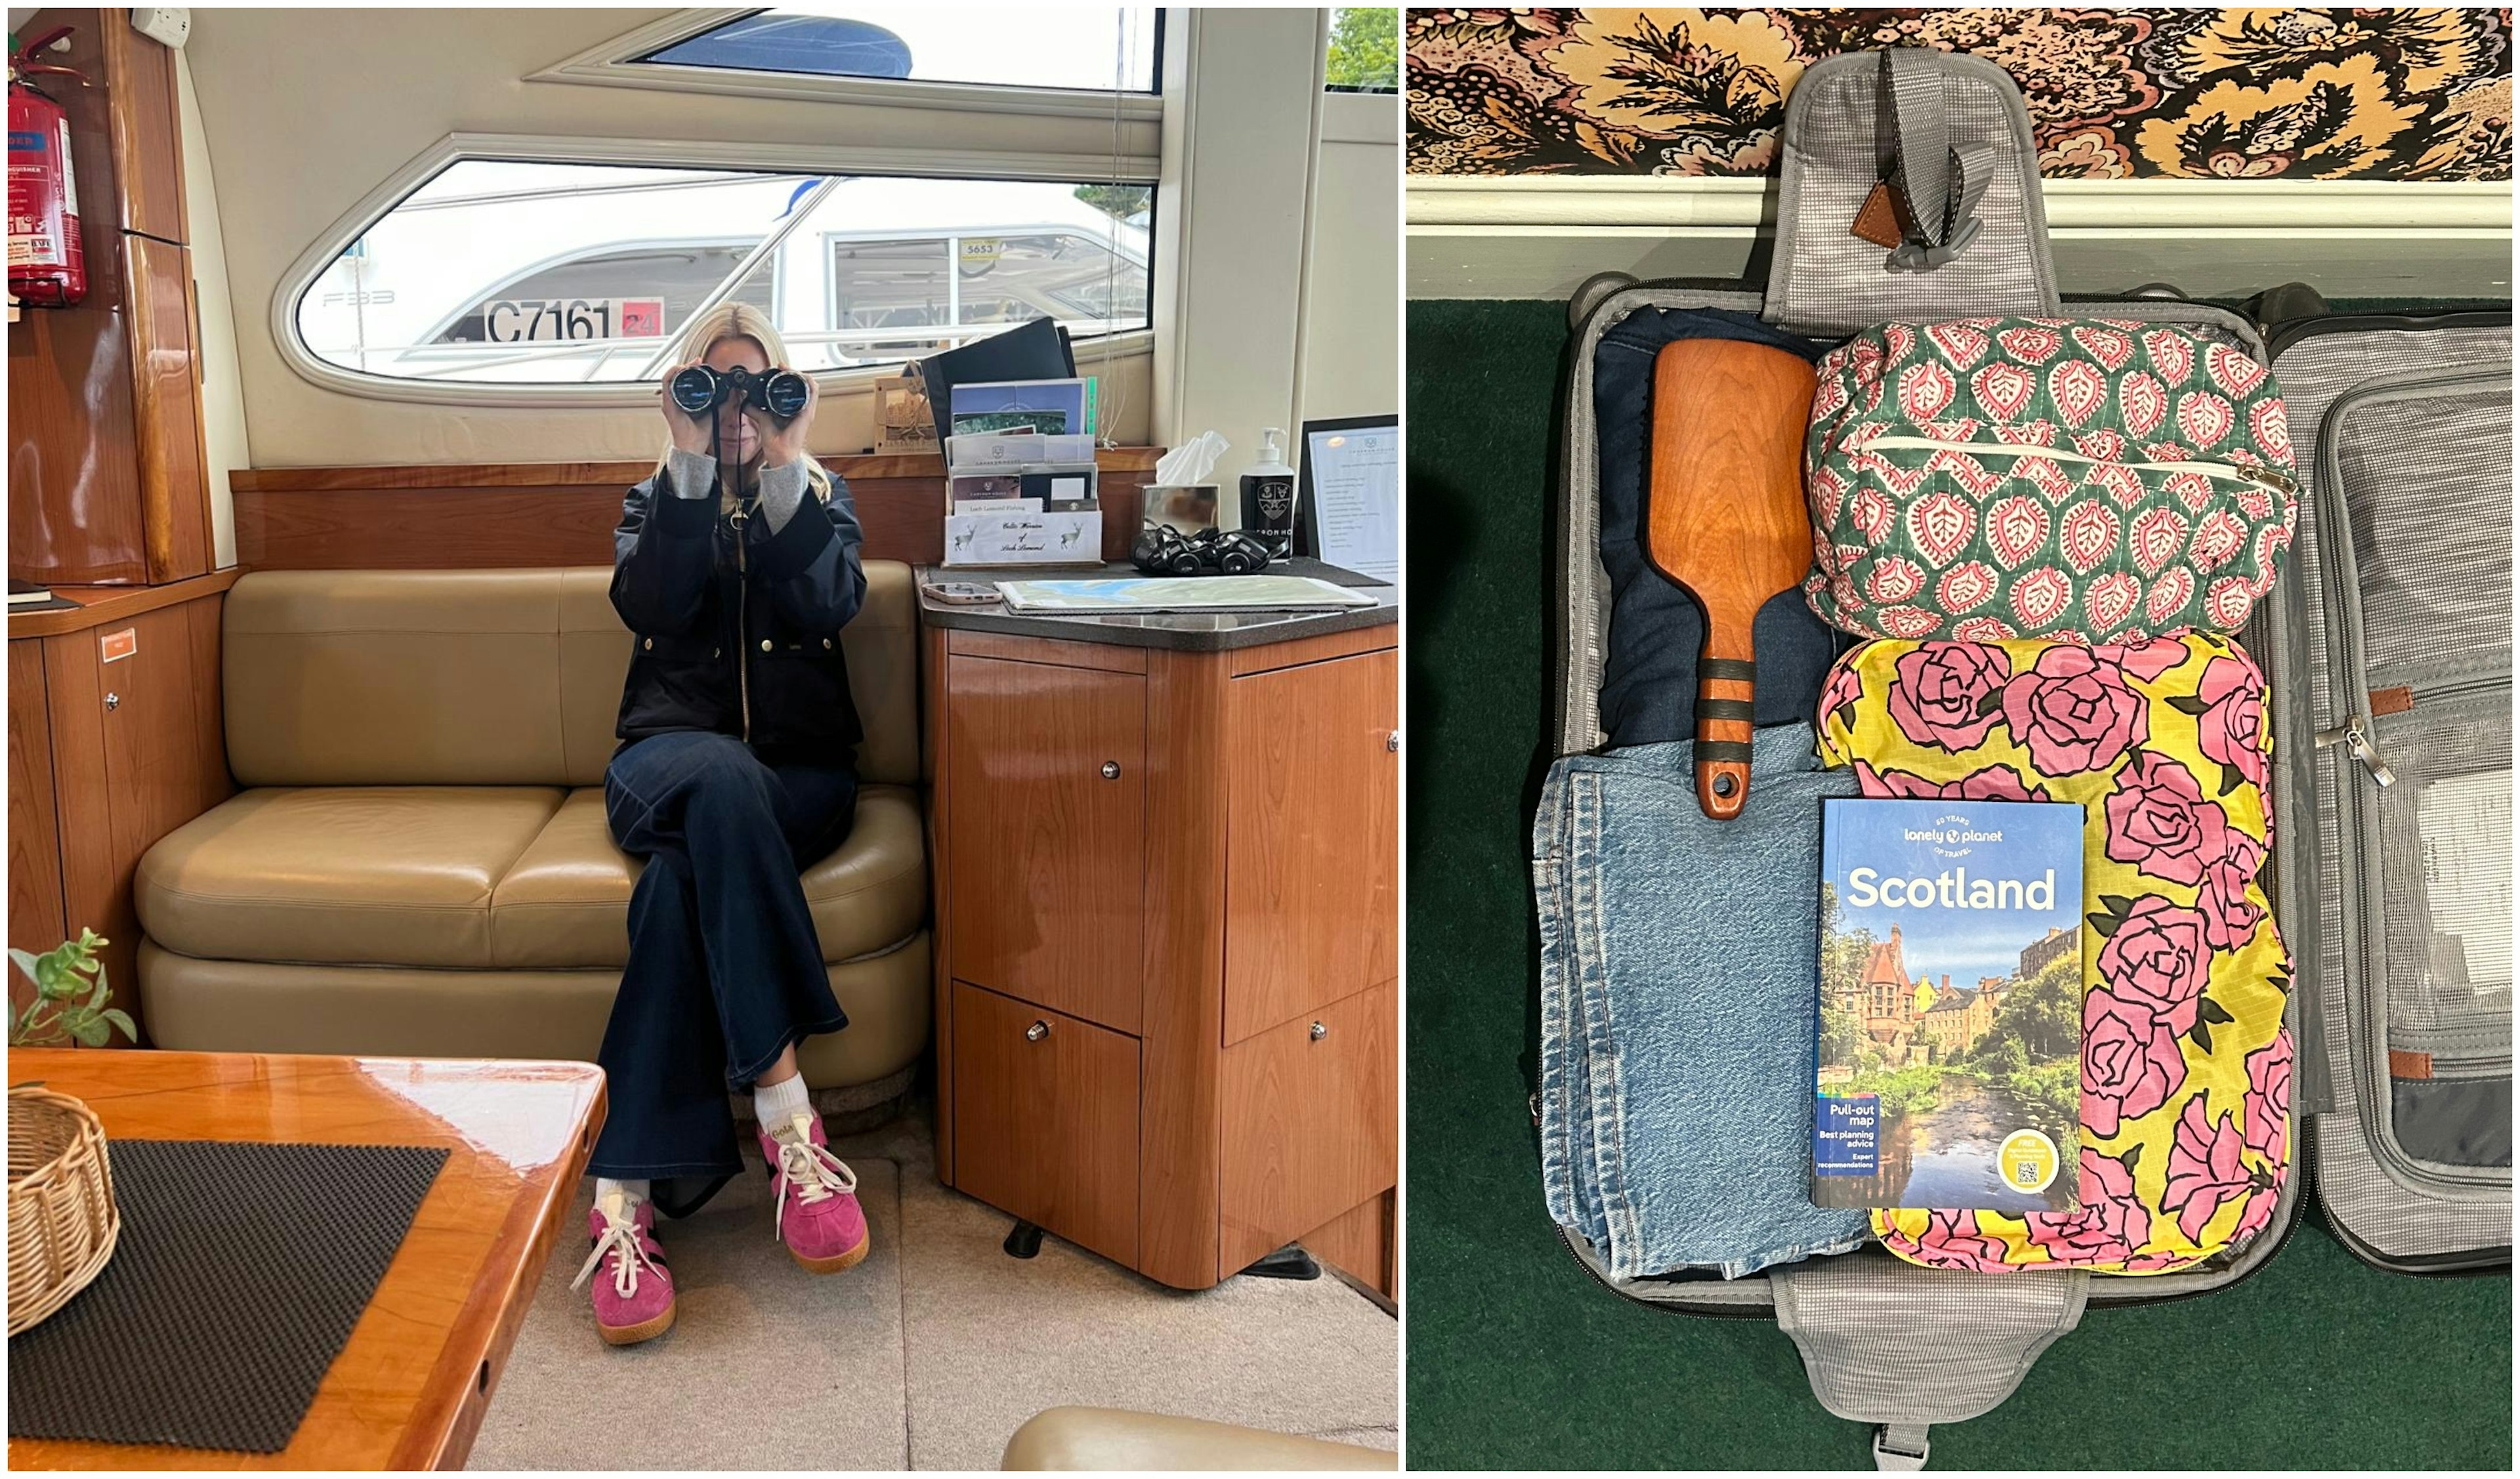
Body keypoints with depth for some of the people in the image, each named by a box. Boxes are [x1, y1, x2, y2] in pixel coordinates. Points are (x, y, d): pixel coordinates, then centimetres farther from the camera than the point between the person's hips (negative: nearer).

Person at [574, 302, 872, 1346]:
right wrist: (691, 467, -10)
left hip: (799, 777, 1)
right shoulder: (657, 501, 18)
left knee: (682, 876, -34)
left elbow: (831, 602, -5)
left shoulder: (821, 495, 18)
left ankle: (624, 1190, -39)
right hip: (668, 758, 0)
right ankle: (787, 1118, -46)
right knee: (722, 778, -39)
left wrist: (786, 469, -11)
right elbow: (650, 604, -6)